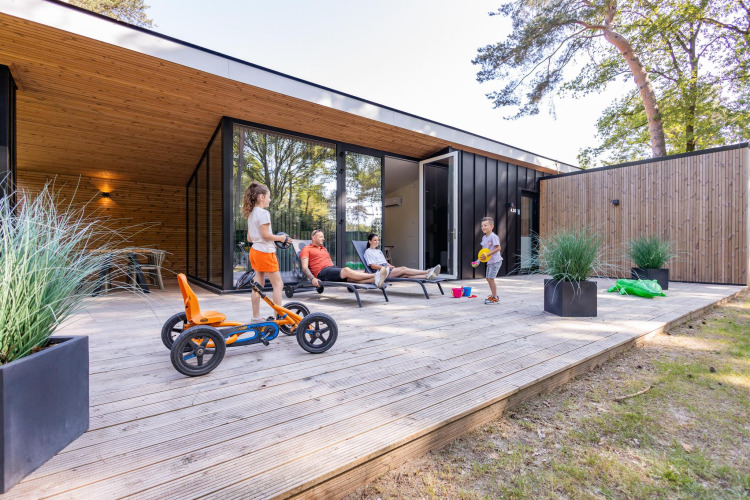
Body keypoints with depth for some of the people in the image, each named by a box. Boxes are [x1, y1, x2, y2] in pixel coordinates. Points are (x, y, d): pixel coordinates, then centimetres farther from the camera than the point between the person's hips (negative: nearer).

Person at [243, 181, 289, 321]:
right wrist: (280, 238, -5)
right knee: (278, 284, -3)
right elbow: (265, 234, -19)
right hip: (265, 252, -9)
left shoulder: (251, 214, 15)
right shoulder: (264, 213, -13)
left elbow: (249, 238, 16)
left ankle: (256, 316, 18)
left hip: (254, 251, 9)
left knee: (258, 284, 12)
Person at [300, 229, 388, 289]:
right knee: (346, 270, -30)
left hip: (333, 268, 7)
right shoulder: (306, 249, 9)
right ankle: (375, 275, -39)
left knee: (351, 276, -23)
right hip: (322, 272, -7)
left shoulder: (324, 249, 32)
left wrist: (340, 271, 16)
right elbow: (305, 267, -2)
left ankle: (375, 280, -46)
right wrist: (313, 278, -19)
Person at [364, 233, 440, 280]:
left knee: (406, 274, -20)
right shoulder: (368, 252, 3)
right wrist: (387, 267, -15)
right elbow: (373, 266, -8)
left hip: (387, 268, 7)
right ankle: (427, 272, -34)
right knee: (403, 269, -25)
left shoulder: (379, 251, 28)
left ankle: (427, 276, -42)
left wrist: (392, 266, 3)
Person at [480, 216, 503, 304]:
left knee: (490, 278, -12)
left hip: (495, 261, -9)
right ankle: (493, 295, 26)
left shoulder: (493, 236, -16)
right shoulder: (484, 237, 11)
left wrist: (488, 254, -24)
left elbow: (498, 248, -19)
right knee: (488, 278, 13)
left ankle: (495, 298, -2)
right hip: (489, 261, 9)